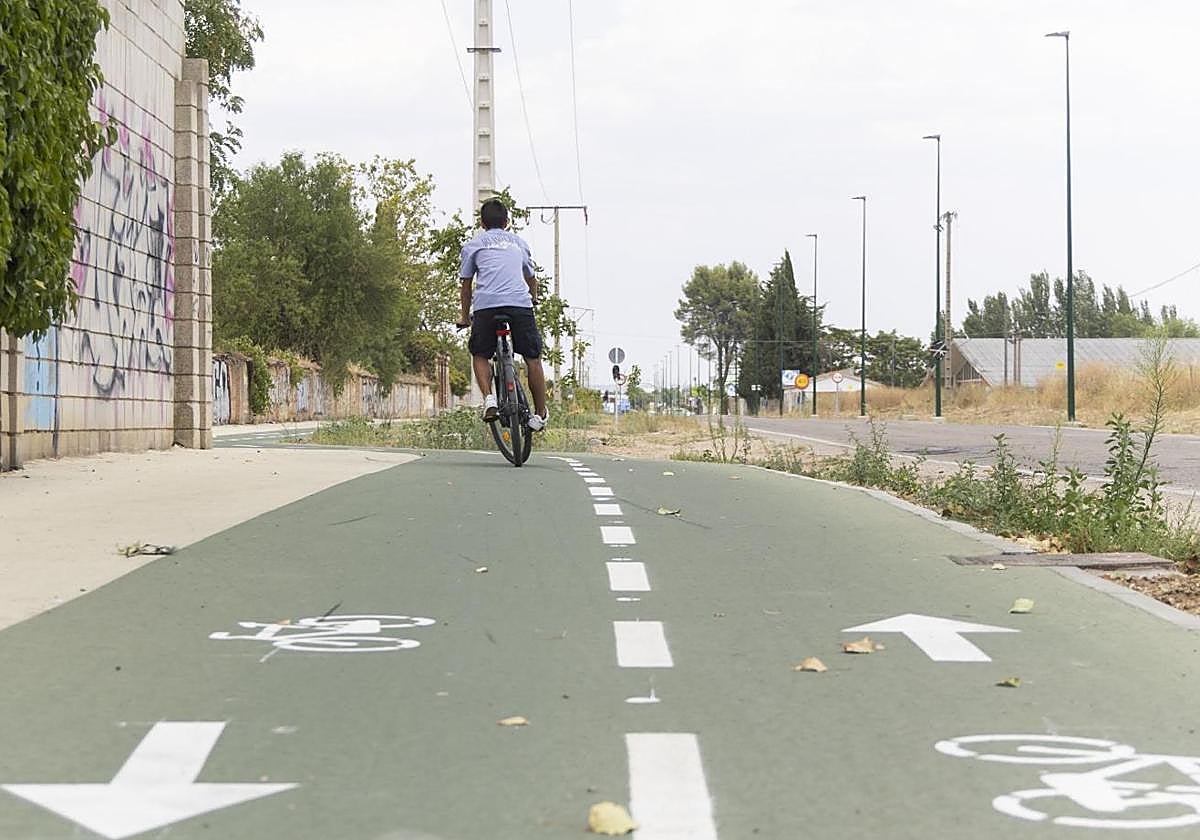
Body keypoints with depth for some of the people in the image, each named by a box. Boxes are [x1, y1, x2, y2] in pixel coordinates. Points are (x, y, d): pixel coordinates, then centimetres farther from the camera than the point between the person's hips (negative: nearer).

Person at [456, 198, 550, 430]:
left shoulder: (473, 245, 21)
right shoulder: (518, 242, 28)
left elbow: (466, 284, 23)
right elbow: (531, 278, 40)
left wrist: (465, 317, 33)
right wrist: (534, 300, 58)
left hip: (486, 304, -1)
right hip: (520, 303, 1)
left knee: (480, 355, 17)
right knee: (532, 358, 10)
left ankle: (488, 398, -5)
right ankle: (541, 413, 11)